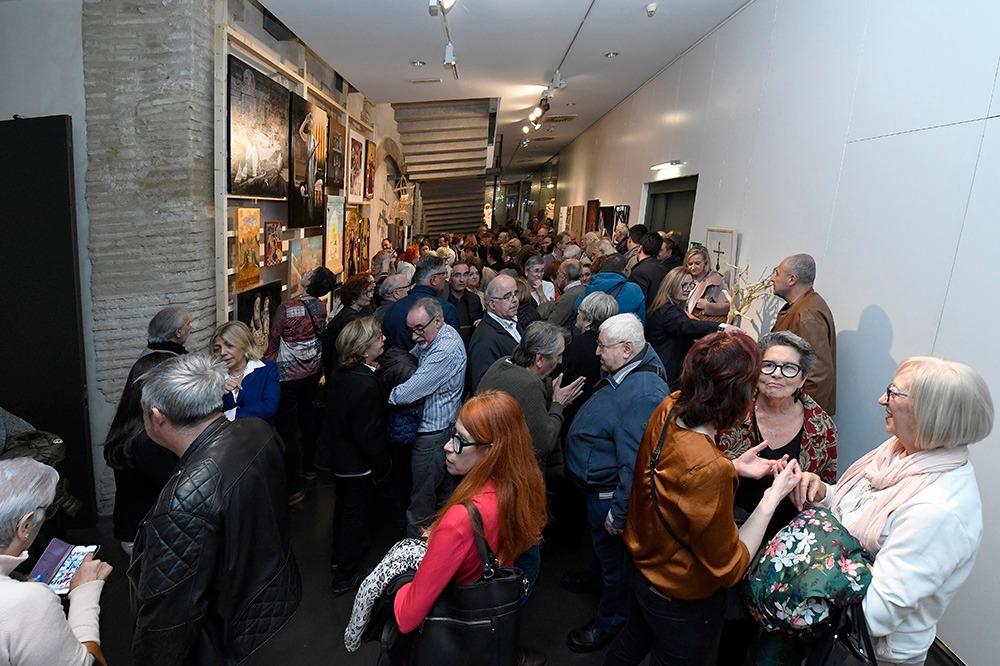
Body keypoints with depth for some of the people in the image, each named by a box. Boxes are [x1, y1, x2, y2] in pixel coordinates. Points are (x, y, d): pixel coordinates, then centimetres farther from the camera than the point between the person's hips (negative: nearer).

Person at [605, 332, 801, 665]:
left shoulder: (668, 410, -18)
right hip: (682, 600, -6)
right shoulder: (710, 470, -40)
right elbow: (729, 567, -24)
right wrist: (773, 496, -20)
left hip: (641, 562, 6)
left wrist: (733, 467, -4)